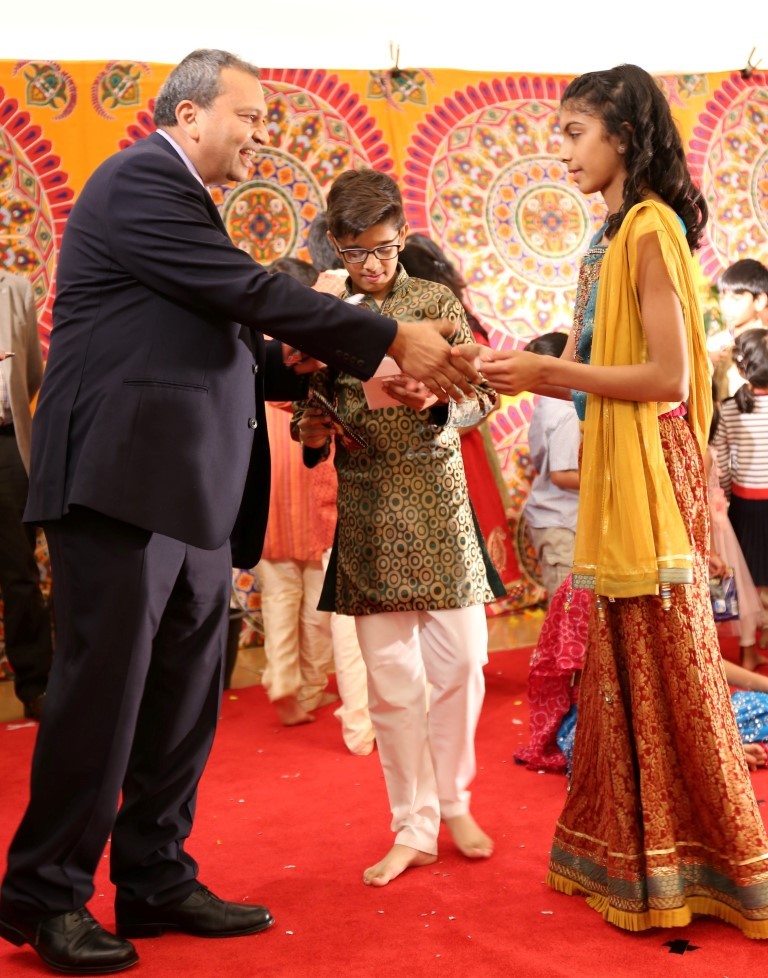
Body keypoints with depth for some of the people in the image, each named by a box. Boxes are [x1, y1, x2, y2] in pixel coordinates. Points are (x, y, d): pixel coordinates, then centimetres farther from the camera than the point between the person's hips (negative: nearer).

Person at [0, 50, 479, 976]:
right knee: (102, 691, -3)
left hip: (191, 497, 9)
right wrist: (395, 339, -12)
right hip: (124, 481, -9)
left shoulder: (176, 198, 24)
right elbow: (253, 292, -16)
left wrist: (315, 366, 6)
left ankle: (157, 881, 21)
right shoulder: (140, 179, -7)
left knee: (183, 699, 10)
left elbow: (226, 353, 22)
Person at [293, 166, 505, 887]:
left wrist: (434, 401, -22)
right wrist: (310, 432, -9)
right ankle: (414, 828, 15)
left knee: (459, 661, 1)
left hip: (437, 502, -1)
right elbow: (311, 404, 13)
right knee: (390, 677, 3)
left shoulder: (436, 301, 2)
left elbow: (481, 394, -2)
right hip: (367, 510, 1)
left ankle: (453, 801, 24)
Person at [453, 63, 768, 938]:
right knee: (621, 665, 13)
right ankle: (627, 852, 25)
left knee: (668, 668, 0)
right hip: (611, 476, 9)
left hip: (649, 474, -9)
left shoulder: (651, 228, -12)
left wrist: (549, 372, -15)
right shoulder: (612, 238, 15)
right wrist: (509, 371, 5)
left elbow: (670, 378, -18)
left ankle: (693, 862, 13)